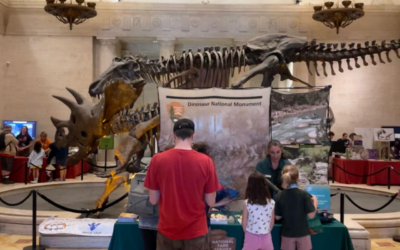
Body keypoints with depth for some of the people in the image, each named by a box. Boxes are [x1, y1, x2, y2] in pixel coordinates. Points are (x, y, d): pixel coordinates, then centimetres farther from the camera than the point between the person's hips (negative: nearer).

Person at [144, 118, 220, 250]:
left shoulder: (157, 160, -11)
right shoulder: (205, 161, -13)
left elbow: (153, 200, -5)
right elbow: (211, 202, -7)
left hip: (167, 231, 1)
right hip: (195, 231, -1)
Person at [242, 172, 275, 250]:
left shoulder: (247, 203, -15)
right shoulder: (271, 203, -8)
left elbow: (244, 223, -6)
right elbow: (272, 222, 2)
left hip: (251, 237, -2)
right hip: (266, 237, 2)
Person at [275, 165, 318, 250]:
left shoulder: (280, 195, -9)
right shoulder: (304, 194, -14)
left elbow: (277, 217, -3)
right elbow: (311, 215, -13)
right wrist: (315, 202, 2)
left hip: (287, 233, 1)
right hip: (302, 233, -1)